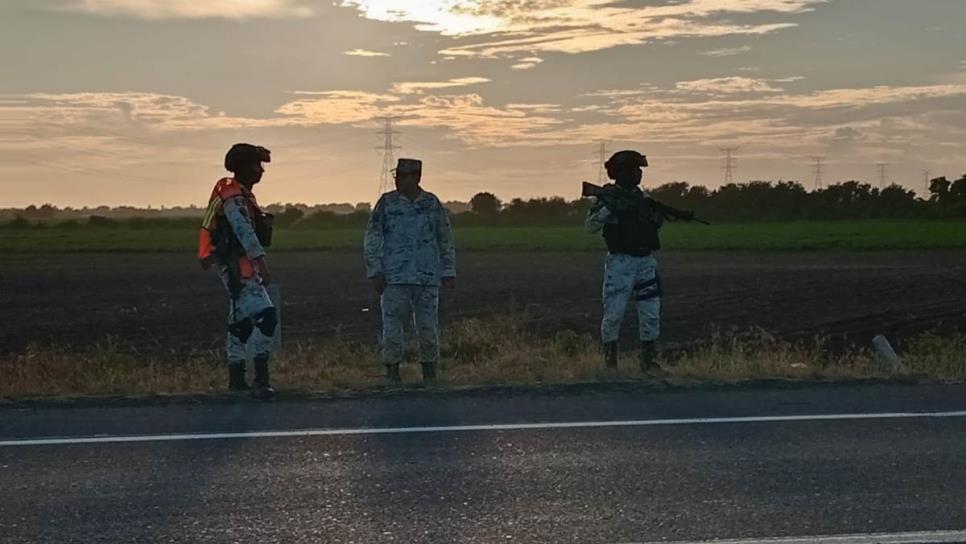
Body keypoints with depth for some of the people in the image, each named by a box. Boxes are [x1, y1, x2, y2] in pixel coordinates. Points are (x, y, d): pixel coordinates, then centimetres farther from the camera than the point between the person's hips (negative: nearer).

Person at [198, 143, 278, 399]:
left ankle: (236, 378, 24)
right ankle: (261, 380, -22)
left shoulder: (241, 195, 18)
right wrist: (261, 263, -38)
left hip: (239, 267, 11)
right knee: (265, 316, -18)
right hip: (237, 267, -11)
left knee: (242, 321, 16)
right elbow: (244, 232, -29)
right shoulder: (234, 197, -15)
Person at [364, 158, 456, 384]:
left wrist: (449, 272, 7)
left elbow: (446, 241, 12)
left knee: (428, 327, 2)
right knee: (393, 326, -3)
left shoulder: (432, 204, 7)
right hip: (394, 278, -1)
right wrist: (375, 271, -6)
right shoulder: (387, 202, 3)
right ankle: (392, 373, 6)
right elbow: (372, 239, 2)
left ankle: (429, 374, 11)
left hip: (428, 278, 1)